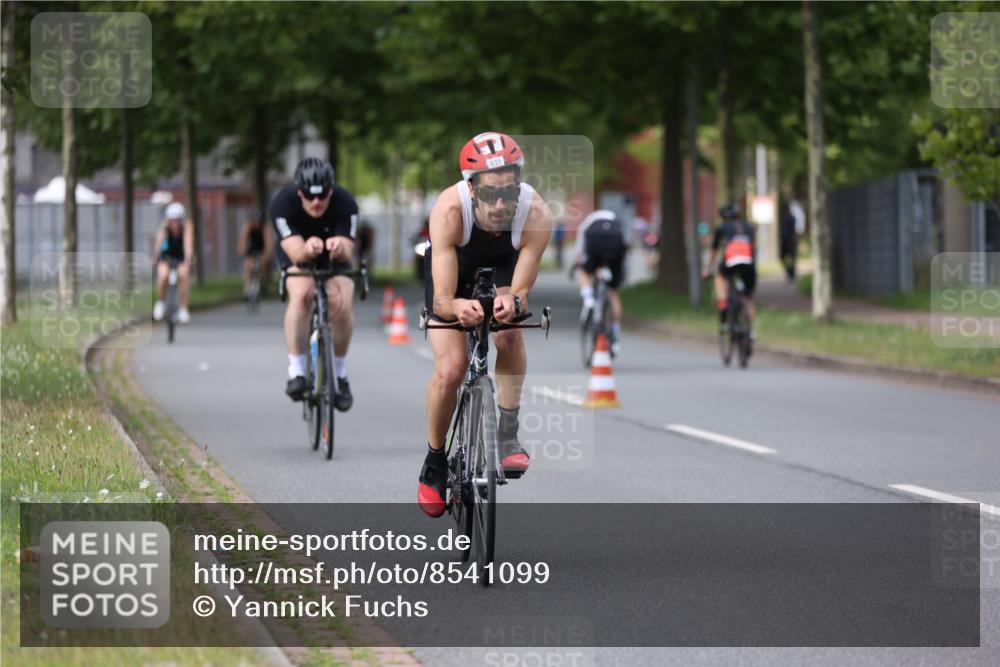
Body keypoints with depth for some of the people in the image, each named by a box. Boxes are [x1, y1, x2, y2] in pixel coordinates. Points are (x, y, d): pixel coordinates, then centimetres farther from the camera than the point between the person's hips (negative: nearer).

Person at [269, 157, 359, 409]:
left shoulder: (345, 204, -31)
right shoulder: (283, 203, -33)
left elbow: (347, 253, -37)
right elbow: (296, 254, -40)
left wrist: (340, 248, -61)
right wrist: (306, 249, -64)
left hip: (334, 258, 1)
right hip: (298, 257, -1)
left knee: (342, 305, -25)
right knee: (301, 295, -32)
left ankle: (340, 374, -1)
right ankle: (296, 372, -25)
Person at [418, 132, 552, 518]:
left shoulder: (536, 215, -38)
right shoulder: (449, 210, -41)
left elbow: (521, 293, -33)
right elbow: (442, 299, -41)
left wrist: (512, 303, -56)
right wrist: (457, 307, -64)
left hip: (504, 267, 1)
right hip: (453, 268, -1)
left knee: (509, 336, -30)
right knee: (450, 370, -13)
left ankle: (509, 436, -15)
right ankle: (434, 462, 11)